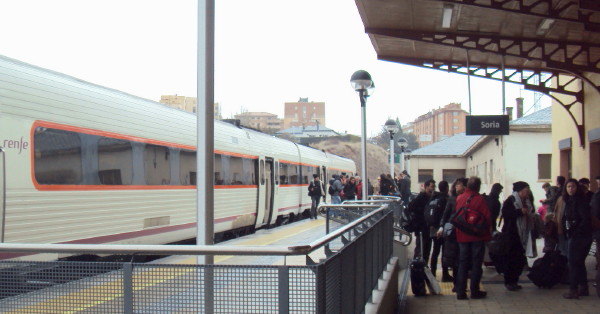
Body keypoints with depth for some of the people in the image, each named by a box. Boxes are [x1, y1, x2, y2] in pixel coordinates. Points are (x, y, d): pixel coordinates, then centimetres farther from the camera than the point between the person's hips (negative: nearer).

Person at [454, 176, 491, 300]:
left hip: (462, 235, 4)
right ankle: (475, 291, 8)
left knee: (462, 263, 10)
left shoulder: (459, 198, 1)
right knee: (476, 264, 6)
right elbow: (487, 216, -14)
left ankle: (461, 292, 9)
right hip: (477, 235, -4)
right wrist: (489, 228, 3)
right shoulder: (479, 199, -13)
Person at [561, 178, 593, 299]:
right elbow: (565, 219, 16)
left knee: (574, 263, -5)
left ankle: (573, 290, -1)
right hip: (572, 236, 9)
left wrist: (575, 232, -19)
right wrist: (566, 232, 6)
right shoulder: (568, 201, 12)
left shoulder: (580, 201, -14)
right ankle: (583, 288, 24)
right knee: (579, 263, 15)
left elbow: (586, 219, -21)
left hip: (579, 237, -9)